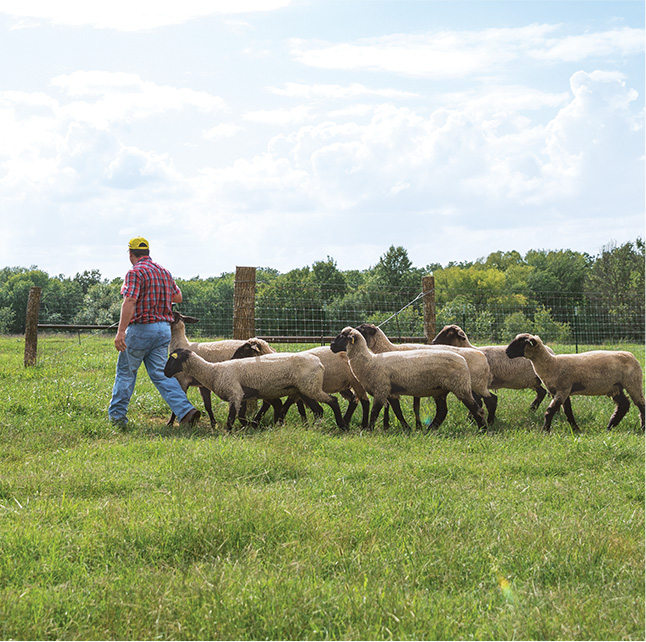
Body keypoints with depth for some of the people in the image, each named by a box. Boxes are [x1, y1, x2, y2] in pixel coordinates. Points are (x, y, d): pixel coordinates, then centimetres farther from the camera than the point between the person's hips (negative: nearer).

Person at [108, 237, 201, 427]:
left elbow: (130, 302, -24)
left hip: (141, 328, -6)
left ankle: (116, 415, 17)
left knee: (125, 372, 9)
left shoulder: (135, 272, -12)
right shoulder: (164, 272, 12)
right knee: (161, 373, 4)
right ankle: (186, 410, -12)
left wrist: (121, 331, -29)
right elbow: (178, 297, 22)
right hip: (164, 328, 6)